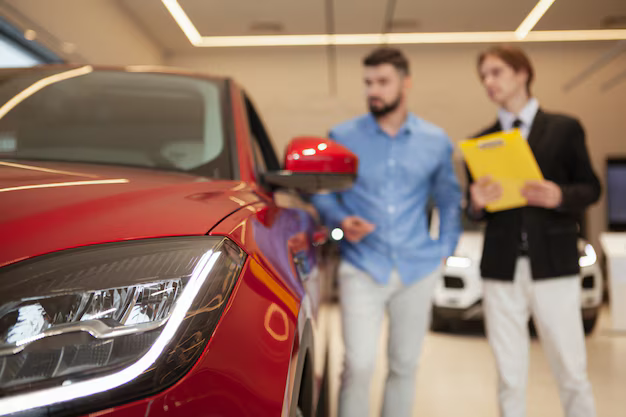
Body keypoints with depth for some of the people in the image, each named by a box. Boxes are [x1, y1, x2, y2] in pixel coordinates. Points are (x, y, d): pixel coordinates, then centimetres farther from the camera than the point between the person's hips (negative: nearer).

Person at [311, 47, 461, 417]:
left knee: (405, 365, 11)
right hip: (362, 267, -2)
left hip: (418, 270, 3)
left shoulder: (436, 141, 7)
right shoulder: (343, 137, 1)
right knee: (359, 365, -10)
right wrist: (341, 221, -12)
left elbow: (450, 200, 15)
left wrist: (445, 248, 7)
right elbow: (322, 192, 6)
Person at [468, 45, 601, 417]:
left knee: (572, 373, 4)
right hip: (501, 269, 2)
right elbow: (476, 212, 11)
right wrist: (477, 204, -12)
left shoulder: (565, 128, 5)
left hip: (554, 265, -2)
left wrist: (561, 196, -16)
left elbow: (591, 188, 4)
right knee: (510, 379, 9)